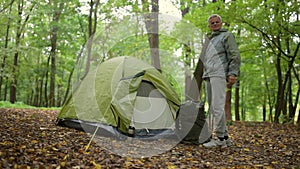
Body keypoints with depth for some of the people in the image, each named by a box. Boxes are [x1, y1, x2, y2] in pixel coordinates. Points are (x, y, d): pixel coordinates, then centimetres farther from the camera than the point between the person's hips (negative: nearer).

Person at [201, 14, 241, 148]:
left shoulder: (227, 35, 6)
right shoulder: (209, 40, 30)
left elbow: (234, 56, -4)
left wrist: (233, 73, -14)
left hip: (219, 74, -9)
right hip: (208, 76, 9)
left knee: (217, 106, -16)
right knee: (212, 107, 7)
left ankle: (220, 139, -12)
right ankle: (225, 137, 13)